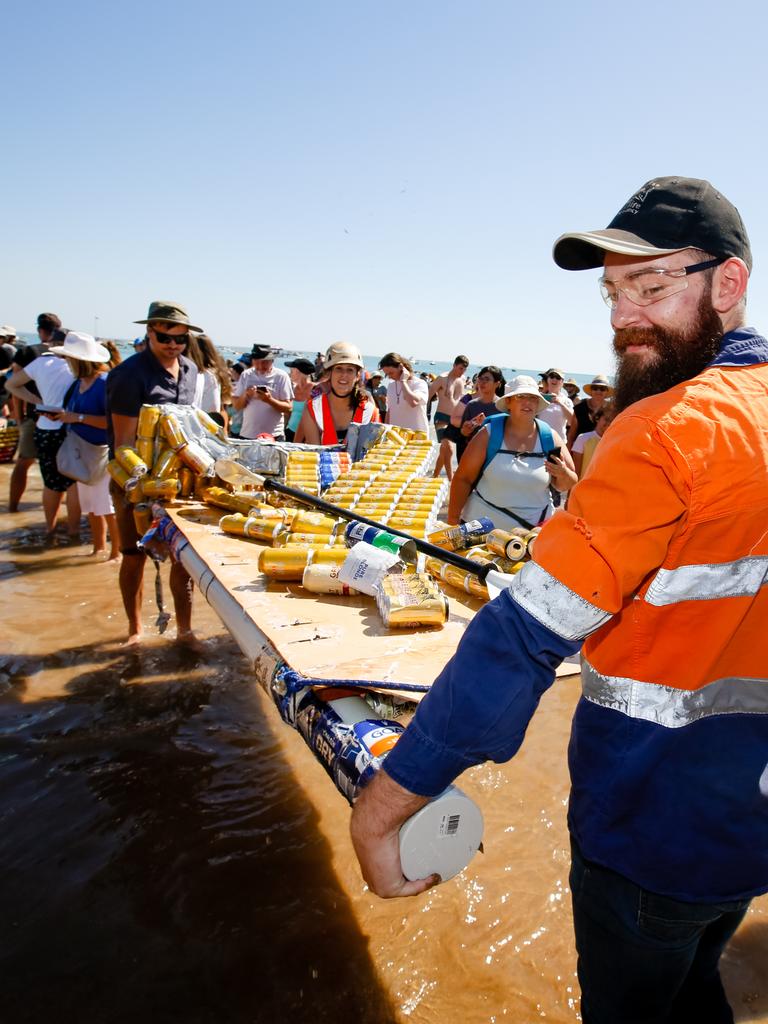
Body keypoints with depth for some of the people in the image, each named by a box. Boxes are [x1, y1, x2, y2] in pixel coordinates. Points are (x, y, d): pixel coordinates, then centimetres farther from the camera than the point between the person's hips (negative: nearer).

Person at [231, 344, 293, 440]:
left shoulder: (281, 376, -2)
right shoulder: (246, 375, 6)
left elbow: (288, 408, -6)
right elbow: (236, 405, 7)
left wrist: (270, 400, -22)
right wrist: (245, 396, -13)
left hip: (273, 436, -3)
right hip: (246, 435, 3)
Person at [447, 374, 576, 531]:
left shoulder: (550, 437, 0)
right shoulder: (489, 434, -6)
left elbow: (567, 486, 7)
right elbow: (463, 479, -6)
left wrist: (563, 474, -15)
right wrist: (453, 520, -10)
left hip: (535, 529, 2)